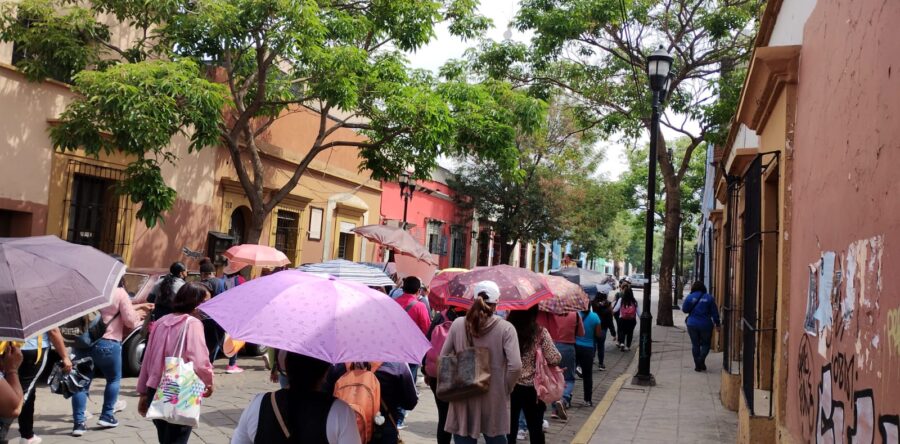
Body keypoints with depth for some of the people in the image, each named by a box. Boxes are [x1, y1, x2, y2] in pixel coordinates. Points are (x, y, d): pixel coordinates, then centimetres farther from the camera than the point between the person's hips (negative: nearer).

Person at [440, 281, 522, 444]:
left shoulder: (457, 324, -2)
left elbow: (442, 359, 0)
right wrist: (506, 389, -2)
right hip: (494, 399, -1)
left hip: (462, 398, 2)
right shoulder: (505, 328, -10)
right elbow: (515, 366, -17)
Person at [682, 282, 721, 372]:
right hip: (705, 325, -1)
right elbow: (714, 312, 0)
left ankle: (697, 365, 10)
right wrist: (717, 323, 10)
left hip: (692, 324, 1)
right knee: (705, 344, 13)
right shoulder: (709, 298, -4)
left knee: (695, 344, 10)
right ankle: (701, 360, -11)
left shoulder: (690, 297, -5)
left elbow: (684, 309, 0)